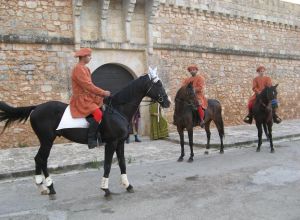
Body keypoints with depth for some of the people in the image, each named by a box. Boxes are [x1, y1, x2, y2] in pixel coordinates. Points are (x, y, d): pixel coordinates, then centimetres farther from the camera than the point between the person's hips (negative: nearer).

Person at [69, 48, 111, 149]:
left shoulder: (85, 68, 18)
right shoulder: (78, 69, -14)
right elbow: (88, 86, -22)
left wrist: (102, 93, 6)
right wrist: (103, 93, -18)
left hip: (87, 97, 11)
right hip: (81, 99, -10)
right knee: (97, 114, -27)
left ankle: (102, 136, 8)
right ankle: (91, 140, -20)